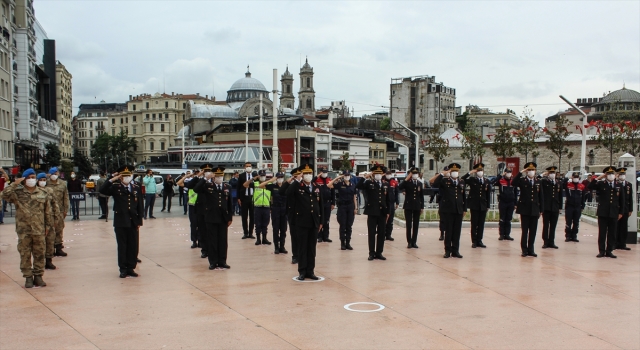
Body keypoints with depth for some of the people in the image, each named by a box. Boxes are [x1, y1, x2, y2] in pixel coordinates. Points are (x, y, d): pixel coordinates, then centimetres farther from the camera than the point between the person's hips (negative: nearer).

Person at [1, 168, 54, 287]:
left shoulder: (43, 194, 6)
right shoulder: (17, 193, 1)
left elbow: (48, 211, 10)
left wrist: (48, 225, 9)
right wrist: (14, 184, -16)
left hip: (39, 230, 1)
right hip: (23, 230, -1)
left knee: (39, 254, 7)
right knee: (25, 255, 4)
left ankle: (38, 276, 18)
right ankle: (28, 277, 14)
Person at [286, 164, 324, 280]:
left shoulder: (317, 187, 9)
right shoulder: (297, 186, -3)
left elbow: (321, 205, 11)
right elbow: (285, 194, -22)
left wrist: (321, 221, 7)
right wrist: (295, 181, -21)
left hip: (314, 222, 4)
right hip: (302, 222, -4)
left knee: (312, 247, 9)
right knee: (302, 247, 3)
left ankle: (310, 271, 17)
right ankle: (302, 272, 10)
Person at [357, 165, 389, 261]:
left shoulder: (385, 185, 13)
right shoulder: (368, 183, 1)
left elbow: (387, 200, 14)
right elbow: (359, 186, -18)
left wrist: (388, 212, 11)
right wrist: (365, 177, -22)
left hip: (382, 213, 4)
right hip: (372, 212, -4)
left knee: (381, 234, 7)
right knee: (372, 234, 1)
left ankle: (379, 253, 15)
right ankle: (372, 253, 8)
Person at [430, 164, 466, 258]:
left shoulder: (462, 182, 12)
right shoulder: (444, 181, 1)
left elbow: (464, 196, 15)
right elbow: (435, 184, -17)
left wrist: (464, 209, 11)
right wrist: (442, 174, -15)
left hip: (459, 211, 3)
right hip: (448, 210, -3)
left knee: (457, 232, 6)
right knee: (448, 231, 2)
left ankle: (455, 251, 13)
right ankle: (447, 251, 10)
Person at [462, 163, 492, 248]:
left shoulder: (487, 182, 9)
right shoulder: (472, 180, 2)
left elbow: (488, 195, 9)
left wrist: (488, 206, 5)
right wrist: (469, 173, -14)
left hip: (483, 205, 3)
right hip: (474, 205, -3)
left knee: (481, 224, 5)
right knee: (474, 224, 1)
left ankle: (479, 241, 12)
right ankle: (474, 241, 7)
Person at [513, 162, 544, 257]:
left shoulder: (538, 182, 9)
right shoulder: (522, 181, 1)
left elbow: (541, 197, 9)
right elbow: (514, 182, -22)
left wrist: (541, 210, 5)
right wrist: (521, 172, -20)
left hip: (535, 210, 3)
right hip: (525, 210, -3)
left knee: (533, 231, 6)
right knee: (525, 231, 0)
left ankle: (531, 250, 15)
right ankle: (524, 250, 8)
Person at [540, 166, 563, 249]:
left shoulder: (559, 183, 10)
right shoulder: (543, 181, 1)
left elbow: (560, 196, 12)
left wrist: (560, 207, 9)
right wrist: (542, 175, -10)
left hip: (555, 208, 3)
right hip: (546, 207, -3)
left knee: (553, 226, 8)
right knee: (545, 225, 3)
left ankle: (551, 242, 16)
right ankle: (545, 242, 9)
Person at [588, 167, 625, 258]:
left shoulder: (619, 186, 8)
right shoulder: (601, 184, 2)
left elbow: (622, 200, 9)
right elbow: (590, 187, -13)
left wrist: (621, 212, 4)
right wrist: (598, 178, -16)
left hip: (614, 213, 2)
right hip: (603, 213, -2)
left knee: (612, 233, 5)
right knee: (602, 233, 2)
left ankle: (609, 251, 14)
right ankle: (602, 251, 8)